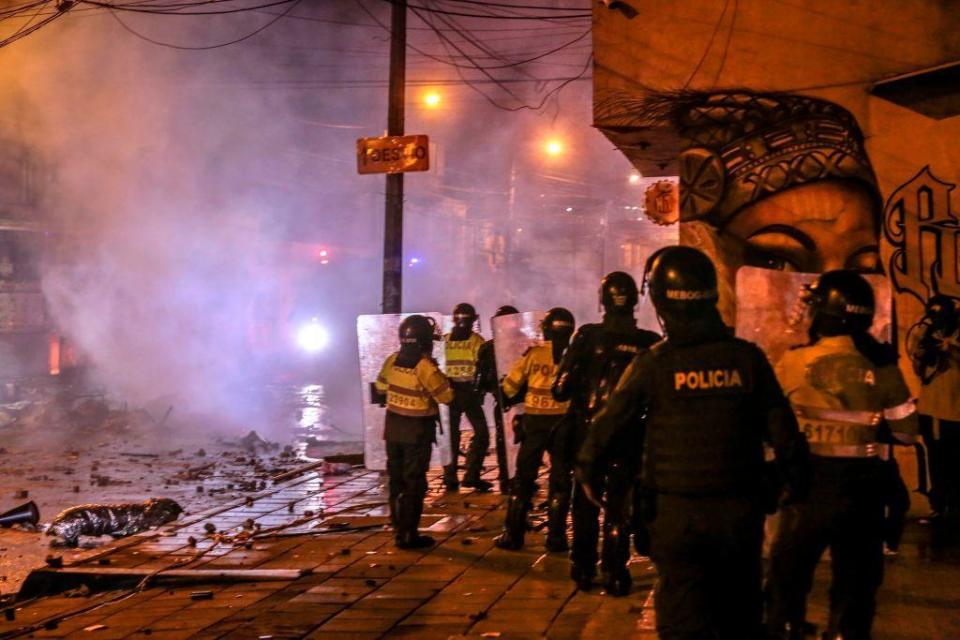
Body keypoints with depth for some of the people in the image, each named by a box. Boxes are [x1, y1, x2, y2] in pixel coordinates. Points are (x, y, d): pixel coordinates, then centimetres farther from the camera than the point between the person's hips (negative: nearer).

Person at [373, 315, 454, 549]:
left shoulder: (392, 361, -3)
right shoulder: (425, 367, -22)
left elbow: (380, 387, 13)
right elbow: (446, 396, -17)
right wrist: (439, 376, -2)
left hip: (393, 426, 6)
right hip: (418, 430, -6)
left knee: (396, 476, 17)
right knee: (414, 481, 0)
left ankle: (399, 525, 28)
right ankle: (407, 534, 1)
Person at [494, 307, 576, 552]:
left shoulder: (534, 353, -6)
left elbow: (510, 386, 0)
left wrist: (524, 393, 19)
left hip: (534, 421, 0)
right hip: (564, 423, 0)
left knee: (523, 478, 10)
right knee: (560, 480, 10)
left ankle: (513, 534, 11)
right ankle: (556, 537, 9)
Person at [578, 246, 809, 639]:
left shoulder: (654, 363, -10)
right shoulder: (748, 357, -4)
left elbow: (611, 420, -5)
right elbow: (782, 429, 0)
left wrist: (586, 466, 12)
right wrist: (795, 481, 15)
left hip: (677, 512, -3)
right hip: (740, 510, 3)